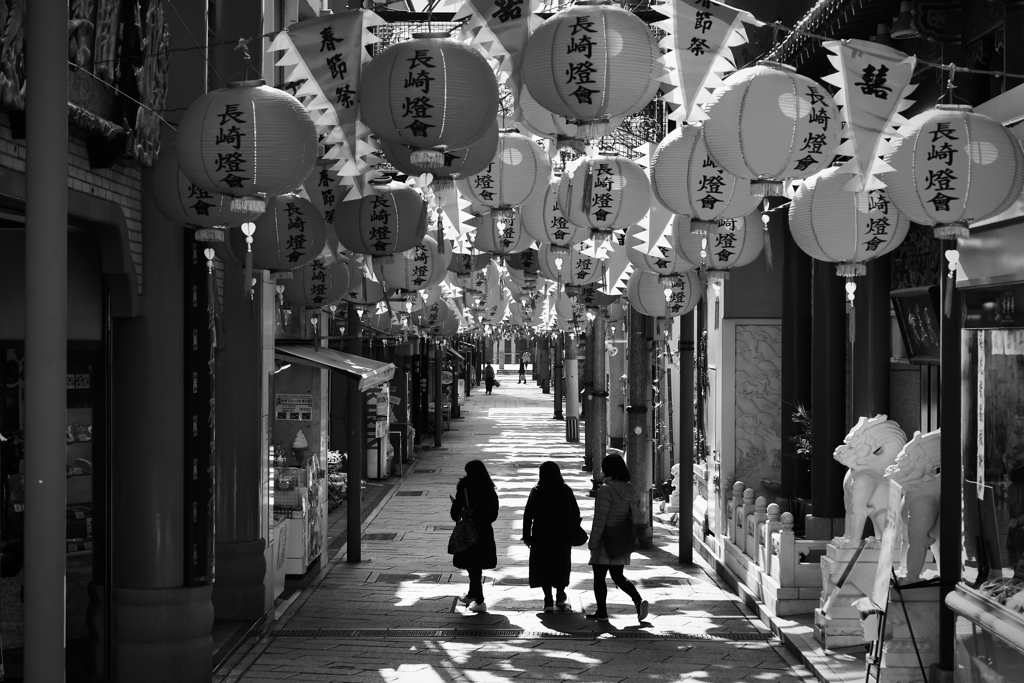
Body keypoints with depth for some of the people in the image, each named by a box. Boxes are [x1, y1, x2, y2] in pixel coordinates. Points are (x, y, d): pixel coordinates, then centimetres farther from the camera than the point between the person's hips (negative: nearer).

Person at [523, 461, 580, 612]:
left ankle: (548, 600, 0)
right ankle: (560, 598, 22)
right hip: (562, 536, 2)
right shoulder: (566, 491, -3)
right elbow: (575, 513, 1)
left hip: (541, 536, -2)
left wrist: (526, 535, 1)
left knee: (543, 567, 6)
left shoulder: (537, 492, -7)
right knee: (561, 565, 16)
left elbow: (528, 515, -7)